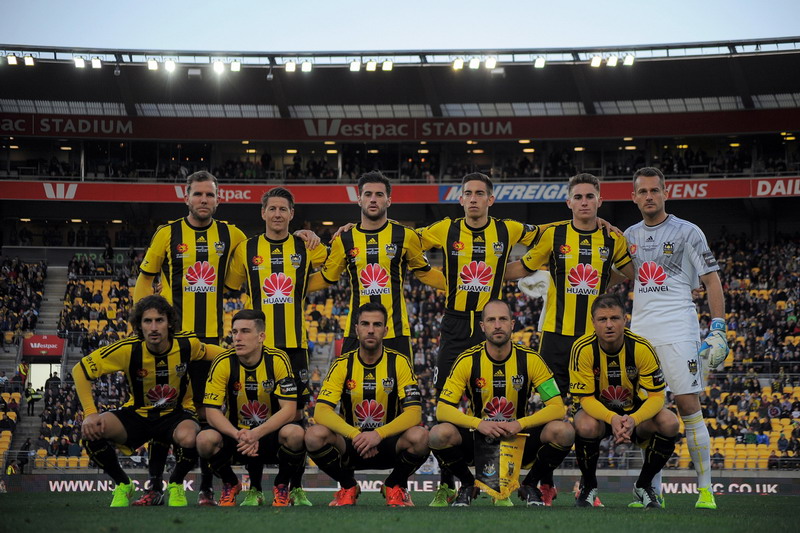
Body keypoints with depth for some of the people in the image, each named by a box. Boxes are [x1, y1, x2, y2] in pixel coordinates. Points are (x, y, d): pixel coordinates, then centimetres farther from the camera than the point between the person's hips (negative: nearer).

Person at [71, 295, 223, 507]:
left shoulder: (187, 344, -17)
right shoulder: (129, 349, -21)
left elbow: (206, 351, 11)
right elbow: (80, 370, -13)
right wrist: (90, 413, -22)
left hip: (176, 413, -1)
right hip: (137, 414, 1)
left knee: (189, 438, -38)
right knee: (91, 431, -27)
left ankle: (176, 485, -1)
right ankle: (122, 485, 2)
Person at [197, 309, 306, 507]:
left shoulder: (278, 360, -12)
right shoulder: (223, 363, -10)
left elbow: (289, 410, -16)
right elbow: (212, 411, -13)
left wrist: (256, 434, -31)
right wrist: (238, 435, -32)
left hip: (271, 435, -1)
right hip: (236, 434, 1)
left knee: (295, 433, -34)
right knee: (205, 439, -30)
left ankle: (282, 487, -2)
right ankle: (230, 485, 3)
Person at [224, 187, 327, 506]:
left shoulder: (306, 248, 7)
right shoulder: (247, 249, 8)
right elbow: (229, 287, 17)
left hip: (295, 343, 0)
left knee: (295, 412, 0)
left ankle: (296, 487, 8)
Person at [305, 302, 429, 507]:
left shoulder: (400, 362, -6)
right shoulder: (343, 364, -5)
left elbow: (414, 413, -16)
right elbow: (321, 411, -16)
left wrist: (378, 434, -33)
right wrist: (354, 435, -33)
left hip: (388, 444, -1)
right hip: (351, 444, 1)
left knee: (420, 436, -33)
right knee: (315, 435, -30)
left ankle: (395, 486, 1)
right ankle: (348, 487, 1)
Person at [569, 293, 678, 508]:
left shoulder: (641, 348, -20)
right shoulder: (583, 349, -22)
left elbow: (656, 396, -19)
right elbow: (586, 398, -21)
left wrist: (633, 419, -40)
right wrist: (612, 418, -42)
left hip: (636, 411, 2)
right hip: (598, 410, -1)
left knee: (669, 423, -27)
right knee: (585, 426, -37)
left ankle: (644, 485, -1)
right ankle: (588, 486, -6)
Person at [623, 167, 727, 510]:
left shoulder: (687, 232, -1)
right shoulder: (629, 236, 15)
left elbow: (712, 281, -3)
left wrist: (718, 330, -12)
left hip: (678, 330, -5)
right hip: (640, 331, 5)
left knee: (689, 407, -9)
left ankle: (705, 490, -4)